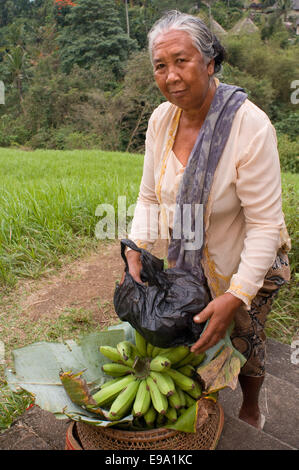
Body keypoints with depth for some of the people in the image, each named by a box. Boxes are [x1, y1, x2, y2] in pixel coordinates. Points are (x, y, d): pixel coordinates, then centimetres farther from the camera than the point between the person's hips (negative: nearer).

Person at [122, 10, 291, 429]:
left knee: (243, 340, 18)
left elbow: (265, 224, -26)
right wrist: (137, 246, -16)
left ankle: (251, 409, 54)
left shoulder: (250, 125, -28)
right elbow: (150, 197, -2)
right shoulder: (161, 119, -9)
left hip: (247, 266, -4)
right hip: (187, 261, 5)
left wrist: (237, 295, -32)